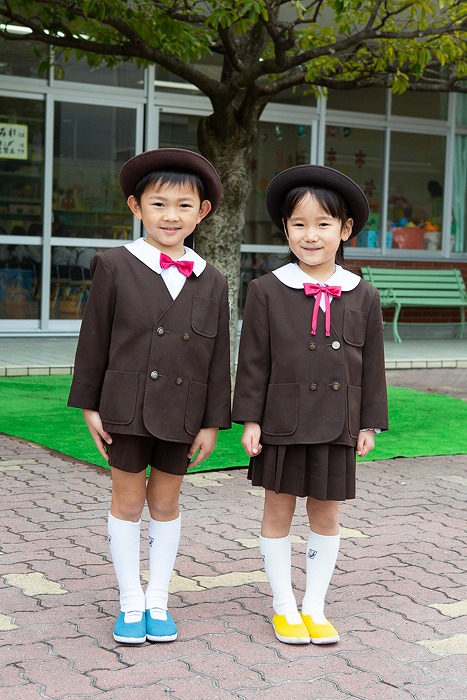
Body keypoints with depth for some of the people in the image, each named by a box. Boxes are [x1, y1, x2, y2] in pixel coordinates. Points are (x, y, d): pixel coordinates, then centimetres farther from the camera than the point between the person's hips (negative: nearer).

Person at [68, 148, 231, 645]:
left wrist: (212, 422, 2)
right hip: (126, 408, -2)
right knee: (128, 499, 8)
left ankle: (157, 601, 24)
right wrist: (89, 405, -4)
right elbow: (94, 339, -2)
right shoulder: (115, 267, -5)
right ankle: (130, 604, 20)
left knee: (166, 502, 12)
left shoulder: (211, 282, 2)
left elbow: (218, 357, 4)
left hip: (181, 412, 2)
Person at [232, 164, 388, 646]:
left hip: (336, 426, 2)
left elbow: (371, 365, 7)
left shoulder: (363, 297, 3)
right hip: (282, 423, -2)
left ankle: (314, 607, 23)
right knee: (278, 512, 7)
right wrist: (250, 419, -6)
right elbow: (253, 359, -3)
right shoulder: (267, 290, -3)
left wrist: (369, 423, 5)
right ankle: (284, 607, 21)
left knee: (326, 515, 10)